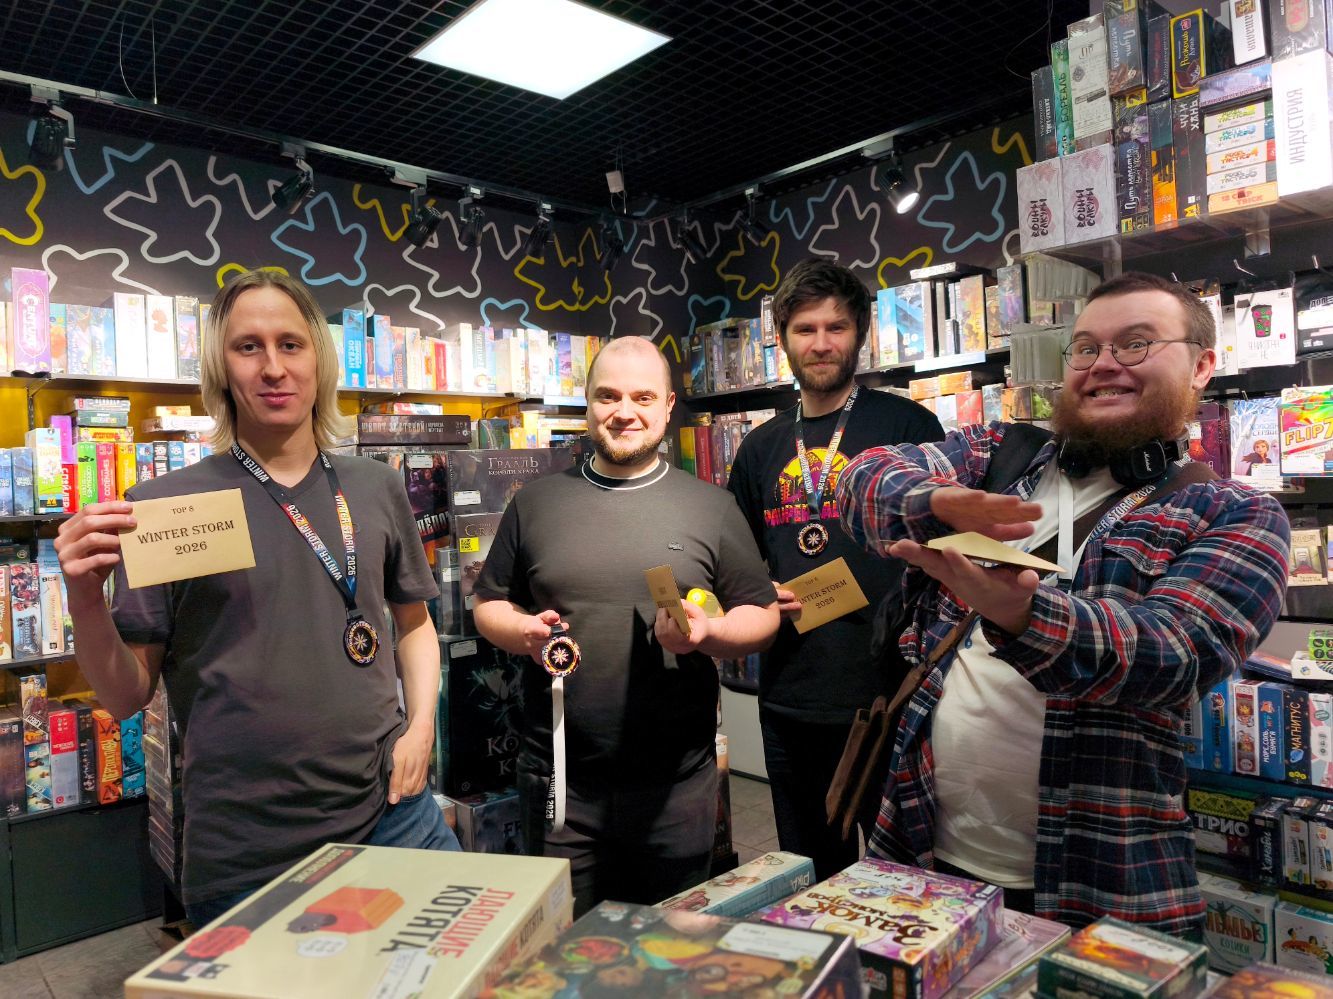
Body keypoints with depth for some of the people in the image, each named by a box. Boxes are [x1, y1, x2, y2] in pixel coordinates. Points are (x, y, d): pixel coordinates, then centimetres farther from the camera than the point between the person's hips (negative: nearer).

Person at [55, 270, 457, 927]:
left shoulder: (377, 490, 3)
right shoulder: (166, 505, -5)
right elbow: (127, 697, -2)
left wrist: (421, 724, 1)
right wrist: (85, 601, -19)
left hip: (389, 809, 3)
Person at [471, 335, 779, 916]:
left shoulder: (711, 507, 2)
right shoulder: (536, 503, 6)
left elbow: (763, 616, 3)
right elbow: (488, 605, 11)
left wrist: (709, 633, -17)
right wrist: (521, 631, -10)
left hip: (676, 781, 0)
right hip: (559, 777, 1)